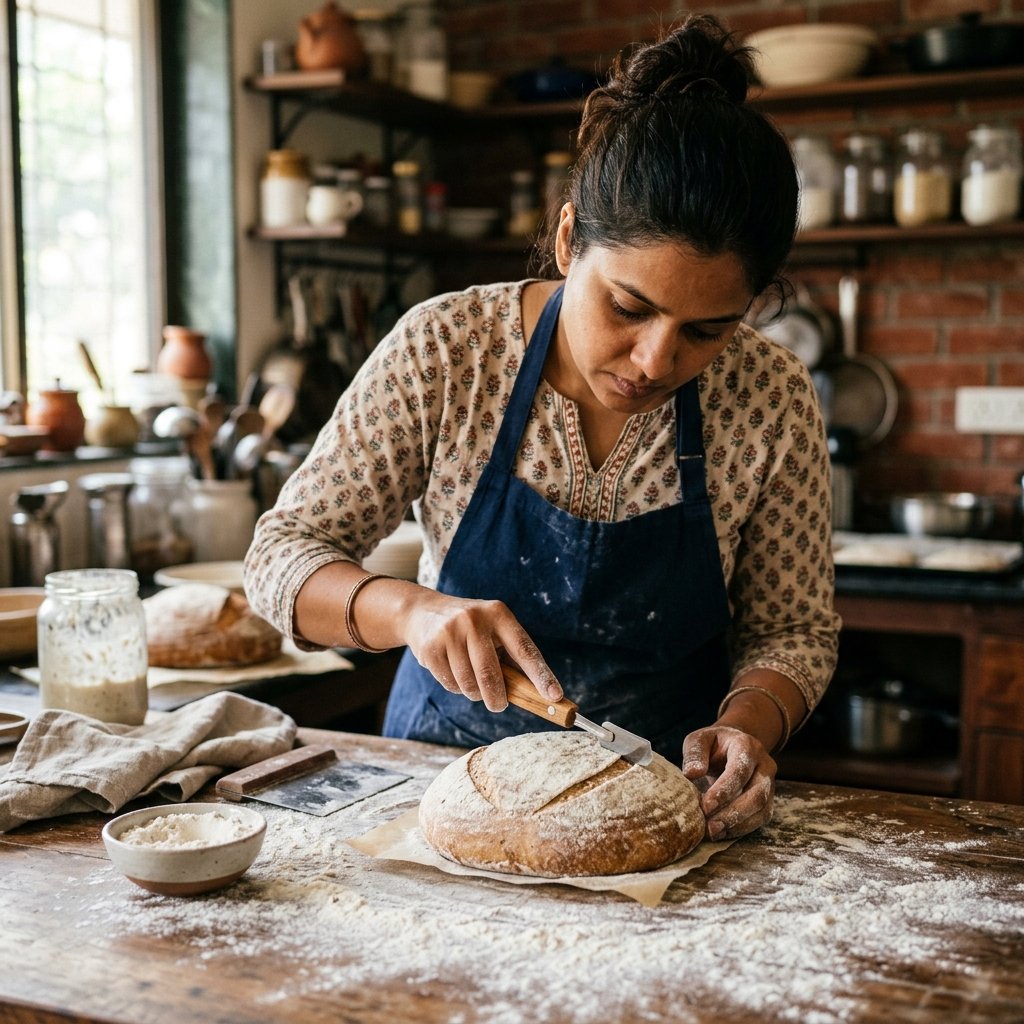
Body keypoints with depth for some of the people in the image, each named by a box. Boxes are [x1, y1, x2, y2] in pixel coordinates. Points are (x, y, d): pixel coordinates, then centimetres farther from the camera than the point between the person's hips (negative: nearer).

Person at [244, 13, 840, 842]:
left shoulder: (772, 400, -11)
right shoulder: (444, 349, -14)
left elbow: (792, 631, 0)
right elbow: (282, 554, -9)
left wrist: (748, 723, -21)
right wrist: (409, 608, -29)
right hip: (446, 766, 0)